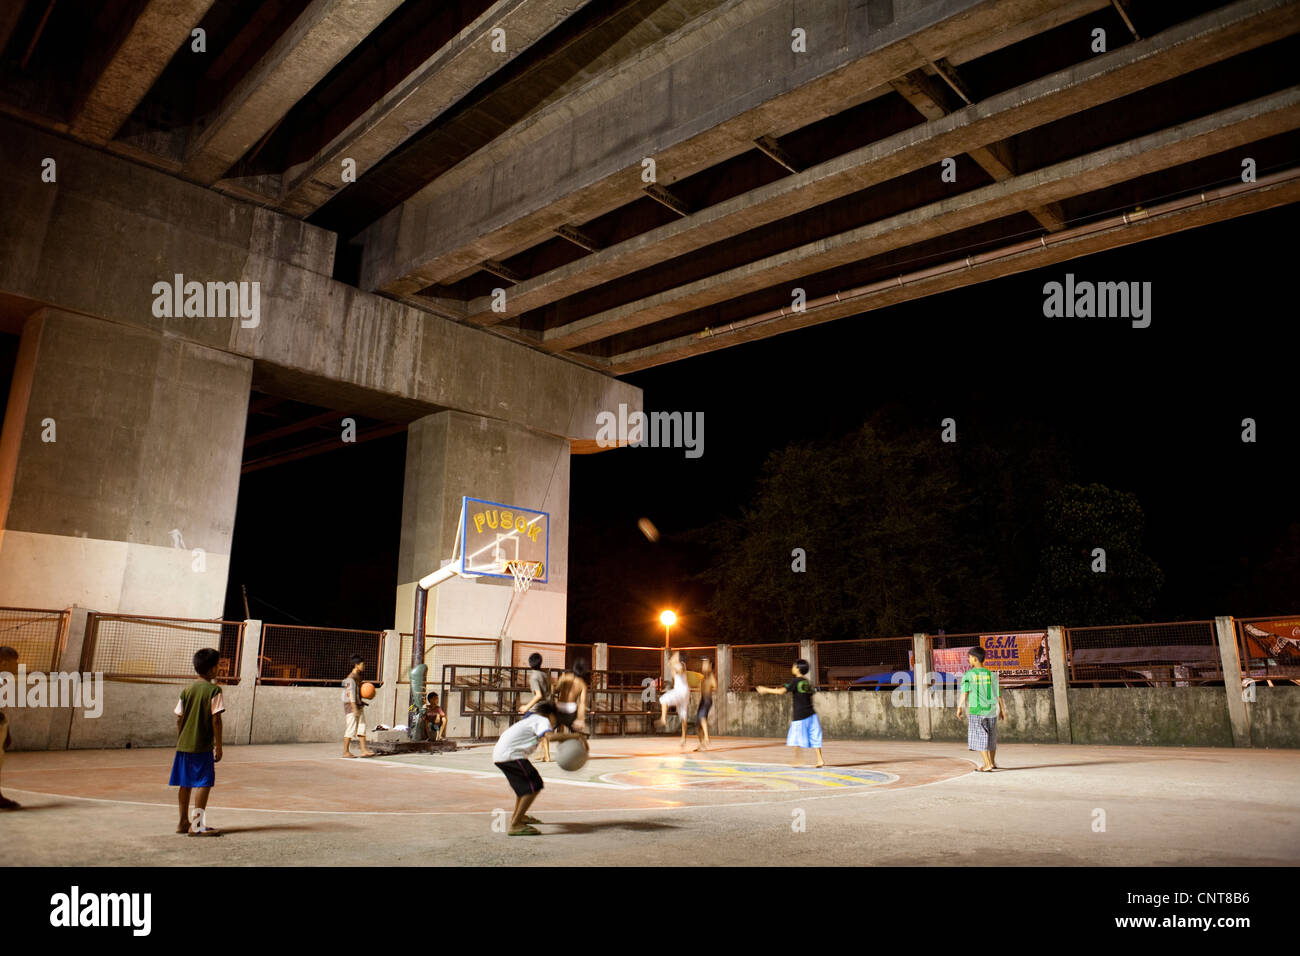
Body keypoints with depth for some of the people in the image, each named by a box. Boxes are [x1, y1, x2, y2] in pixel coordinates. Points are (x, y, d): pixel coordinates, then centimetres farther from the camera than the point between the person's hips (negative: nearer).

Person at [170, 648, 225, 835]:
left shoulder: (187, 690, 7)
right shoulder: (214, 690, -10)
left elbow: (179, 719, 10)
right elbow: (216, 720, -12)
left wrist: (179, 742, 20)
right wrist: (218, 746, -6)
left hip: (184, 745, 7)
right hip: (203, 746, -6)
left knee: (185, 783, 13)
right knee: (204, 783, -2)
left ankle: (184, 822, 22)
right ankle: (196, 824, -4)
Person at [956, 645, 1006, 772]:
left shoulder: (968, 674, -7)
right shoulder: (991, 674, 3)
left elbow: (964, 693, -12)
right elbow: (998, 694, 6)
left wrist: (959, 707, -4)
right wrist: (1002, 710, 14)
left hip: (976, 710, -4)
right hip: (991, 709, 4)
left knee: (979, 737, 2)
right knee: (991, 737, 18)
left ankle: (988, 764, -4)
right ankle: (992, 762, 30)